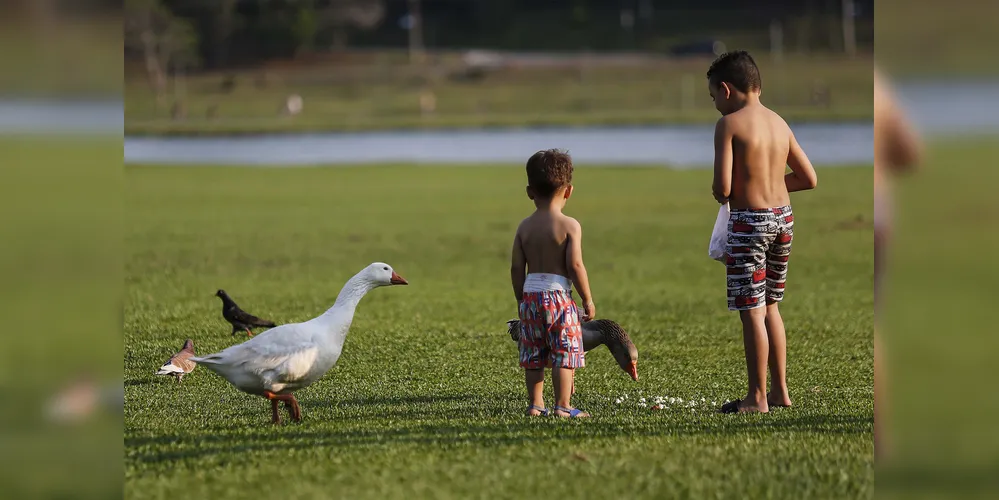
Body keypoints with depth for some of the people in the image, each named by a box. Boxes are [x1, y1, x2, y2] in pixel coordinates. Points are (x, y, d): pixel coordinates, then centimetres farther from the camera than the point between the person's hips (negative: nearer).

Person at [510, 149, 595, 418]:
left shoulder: (525, 227, 4)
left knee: (533, 354, 12)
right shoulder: (569, 226, -9)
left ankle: (535, 404, 13)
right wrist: (587, 299, -5)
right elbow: (575, 266, -14)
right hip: (559, 295, -4)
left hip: (531, 295, 5)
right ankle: (563, 406, -4)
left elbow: (516, 268, 5)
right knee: (564, 352, 0)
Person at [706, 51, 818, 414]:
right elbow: (809, 179, 12)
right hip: (783, 219, 7)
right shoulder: (779, 123, 8)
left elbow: (723, 189, -17)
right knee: (770, 306, 18)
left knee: (752, 311, -2)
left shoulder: (729, 124, -11)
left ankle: (757, 398, 1)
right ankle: (780, 391, 21)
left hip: (749, 221, -7)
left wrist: (718, 192, 5)